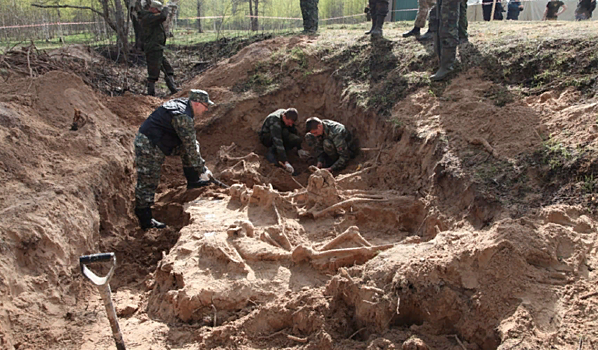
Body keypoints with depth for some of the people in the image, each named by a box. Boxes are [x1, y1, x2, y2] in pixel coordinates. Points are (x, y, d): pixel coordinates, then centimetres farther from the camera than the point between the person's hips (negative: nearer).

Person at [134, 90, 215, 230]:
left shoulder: (181, 104, 7)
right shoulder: (183, 117, -24)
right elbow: (191, 148, -22)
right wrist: (202, 169, -15)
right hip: (148, 147, -10)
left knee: (193, 144, 8)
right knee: (148, 182, -2)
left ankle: (193, 181, 16)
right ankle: (145, 220, 9)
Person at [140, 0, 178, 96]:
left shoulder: (150, 18, 15)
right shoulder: (148, 18, -15)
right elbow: (163, 16, -25)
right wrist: (166, 9, -5)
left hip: (158, 50, 10)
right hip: (153, 50, -10)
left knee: (168, 70, 12)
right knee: (153, 74, -5)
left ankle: (173, 89, 14)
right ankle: (151, 94, 2)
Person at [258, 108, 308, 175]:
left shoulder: (289, 118, -12)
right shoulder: (275, 122, -35)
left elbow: (294, 132, 4)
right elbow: (278, 142, -43)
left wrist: (299, 149, 0)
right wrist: (285, 162, -49)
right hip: (266, 138, -7)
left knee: (297, 140, -22)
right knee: (285, 132, -37)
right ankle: (271, 152, -28)